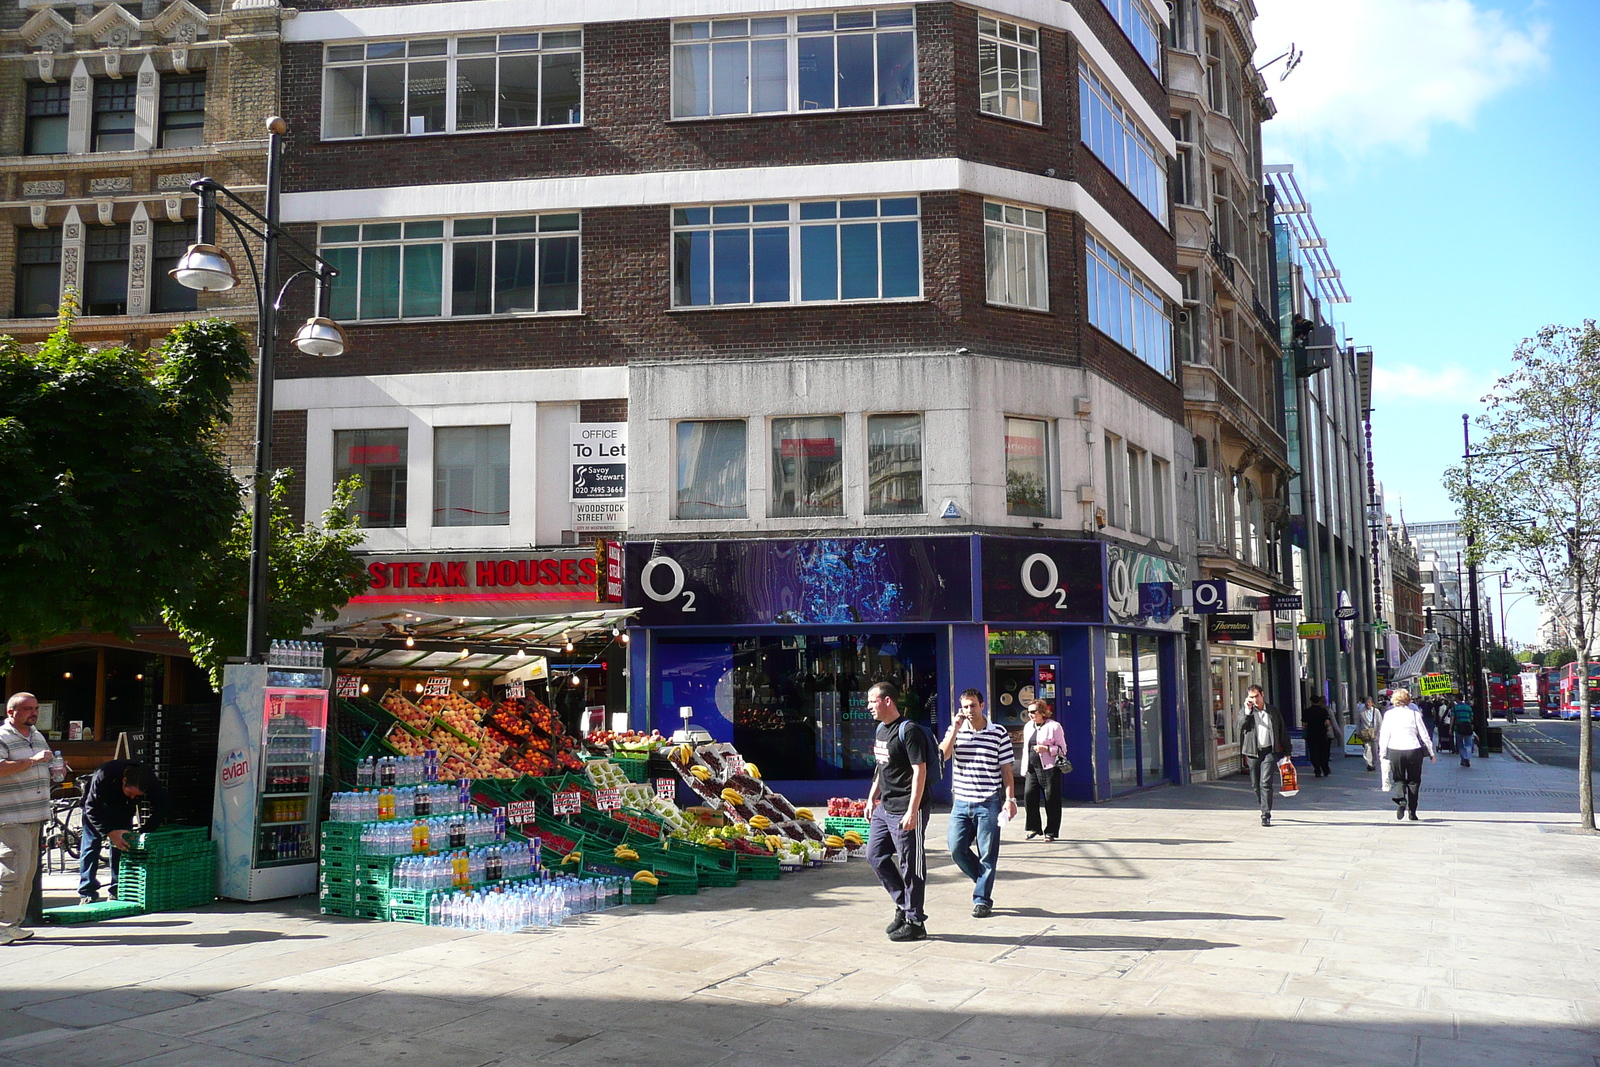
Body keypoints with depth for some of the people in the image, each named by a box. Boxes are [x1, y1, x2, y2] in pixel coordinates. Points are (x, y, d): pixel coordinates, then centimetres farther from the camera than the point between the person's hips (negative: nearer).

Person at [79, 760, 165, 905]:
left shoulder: (150, 781, -31)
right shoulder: (103, 777, -41)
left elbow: (160, 807, -21)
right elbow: (92, 809, -32)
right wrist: (110, 832, -41)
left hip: (124, 809, 3)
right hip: (97, 807, -3)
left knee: (122, 845, -4)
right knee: (91, 845, -9)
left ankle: (117, 891, 2)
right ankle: (87, 893, -4)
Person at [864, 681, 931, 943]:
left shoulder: (908, 731, -15)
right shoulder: (881, 729, 13)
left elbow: (920, 771, -19)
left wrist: (912, 811, -23)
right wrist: (872, 798, 21)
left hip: (905, 811, -10)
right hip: (884, 808, 10)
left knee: (910, 865, -1)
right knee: (875, 856, 13)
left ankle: (915, 922, 10)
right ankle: (903, 905, 26)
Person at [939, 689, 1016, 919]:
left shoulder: (999, 733, -1)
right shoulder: (955, 731, 7)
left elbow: (1006, 769, 1)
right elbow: (943, 755, -9)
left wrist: (1010, 798, -5)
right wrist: (955, 728, -12)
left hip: (988, 803, -3)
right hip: (961, 802, 3)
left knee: (987, 854, 1)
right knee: (957, 849, 1)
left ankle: (982, 899, 12)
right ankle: (984, 880, 25)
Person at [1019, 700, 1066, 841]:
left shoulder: (1054, 726, -3)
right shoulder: (1028, 727, 17)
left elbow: (1062, 749, -3)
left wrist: (1046, 749, -17)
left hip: (1049, 768, -5)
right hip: (1032, 768, 5)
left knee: (1051, 800, -1)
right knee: (1029, 795, -7)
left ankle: (1051, 832, 9)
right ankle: (1034, 828, 8)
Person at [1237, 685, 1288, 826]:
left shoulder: (1273, 711, 10)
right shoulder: (1245, 712, 8)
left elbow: (1283, 732, 14)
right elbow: (1241, 725, -12)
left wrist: (1286, 752, 11)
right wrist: (1248, 709, -18)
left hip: (1269, 752, -2)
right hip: (1253, 752, 2)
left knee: (1265, 783, -12)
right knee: (1256, 784, 9)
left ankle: (1266, 815, -11)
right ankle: (1265, 808, 29)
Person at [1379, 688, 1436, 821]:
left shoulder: (1389, 714, 0)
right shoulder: (1414, 713, -2)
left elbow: (1384, 734, 3)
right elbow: (1424, 735, 1)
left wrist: (1382, 753, 13)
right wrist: (1431, 752, 10)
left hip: (1395, 751, 1)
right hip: (1413, 750, -1)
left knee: (1399, 779, 13)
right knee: (1414, 781, 11)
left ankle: (1401, 799, -16)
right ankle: (1412, 812, 10)